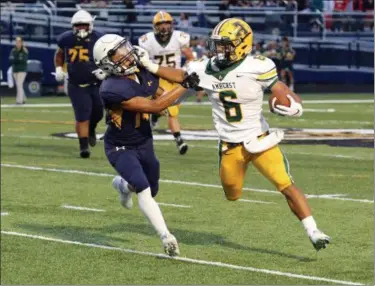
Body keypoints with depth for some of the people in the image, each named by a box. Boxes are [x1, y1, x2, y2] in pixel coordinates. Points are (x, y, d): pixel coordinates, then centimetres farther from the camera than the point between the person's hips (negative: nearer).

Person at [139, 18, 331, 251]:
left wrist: (293, 106, -35)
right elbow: (181, 76, 12)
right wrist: (151, 67, 4)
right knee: (232, 196, 19)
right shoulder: (206, 70, -5)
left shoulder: (257, 68, -18)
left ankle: (313, 231, -11)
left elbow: (286, 95, -14)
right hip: (230, 147, 4)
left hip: (260, 140, -4)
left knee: (287, 186, -16)